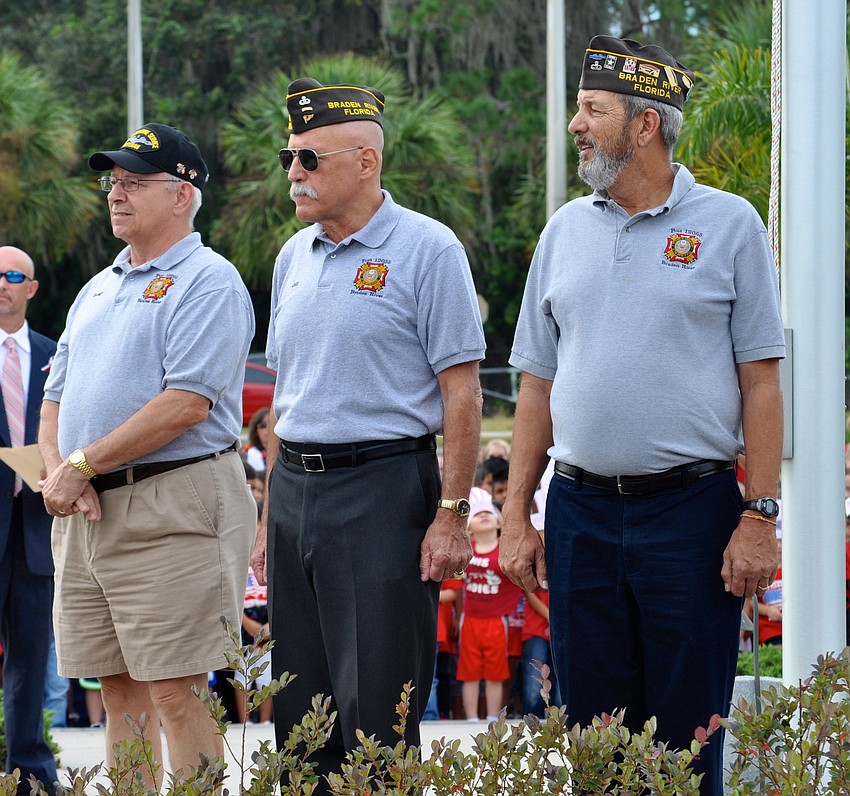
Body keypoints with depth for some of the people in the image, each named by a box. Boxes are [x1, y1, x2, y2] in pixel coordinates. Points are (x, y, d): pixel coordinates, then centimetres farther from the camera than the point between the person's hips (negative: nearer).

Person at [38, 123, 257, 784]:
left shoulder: (207, 281, -6)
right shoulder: (97, 291, 21)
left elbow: (187, 403, -17)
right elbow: (57, 400, 21)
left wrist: (83, 466, -14)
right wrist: (58, 469, -1)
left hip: (171, 506, -8)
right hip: (87, 509, 8)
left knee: (175, 694, -9)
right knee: (119, 692, 8)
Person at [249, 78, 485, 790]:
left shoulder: (428, 251, -6)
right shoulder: (294, 257, 15)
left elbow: (461, 392, -9)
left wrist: (452, 514, -14)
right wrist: (271, 514, 17)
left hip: (383, 487, -7)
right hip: (296, 490, 7)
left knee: (375, 710, -7)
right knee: (298, 710, 8)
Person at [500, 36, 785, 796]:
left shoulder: (728, 225, -1)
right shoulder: (566, 229, 11)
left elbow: (762, 382, -3)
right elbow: (539, 385, 14)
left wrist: (760, 518, -9)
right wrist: (517, 516, 8)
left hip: (691, 510, -4)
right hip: (581, 511, 4)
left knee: (687, 734, -1)